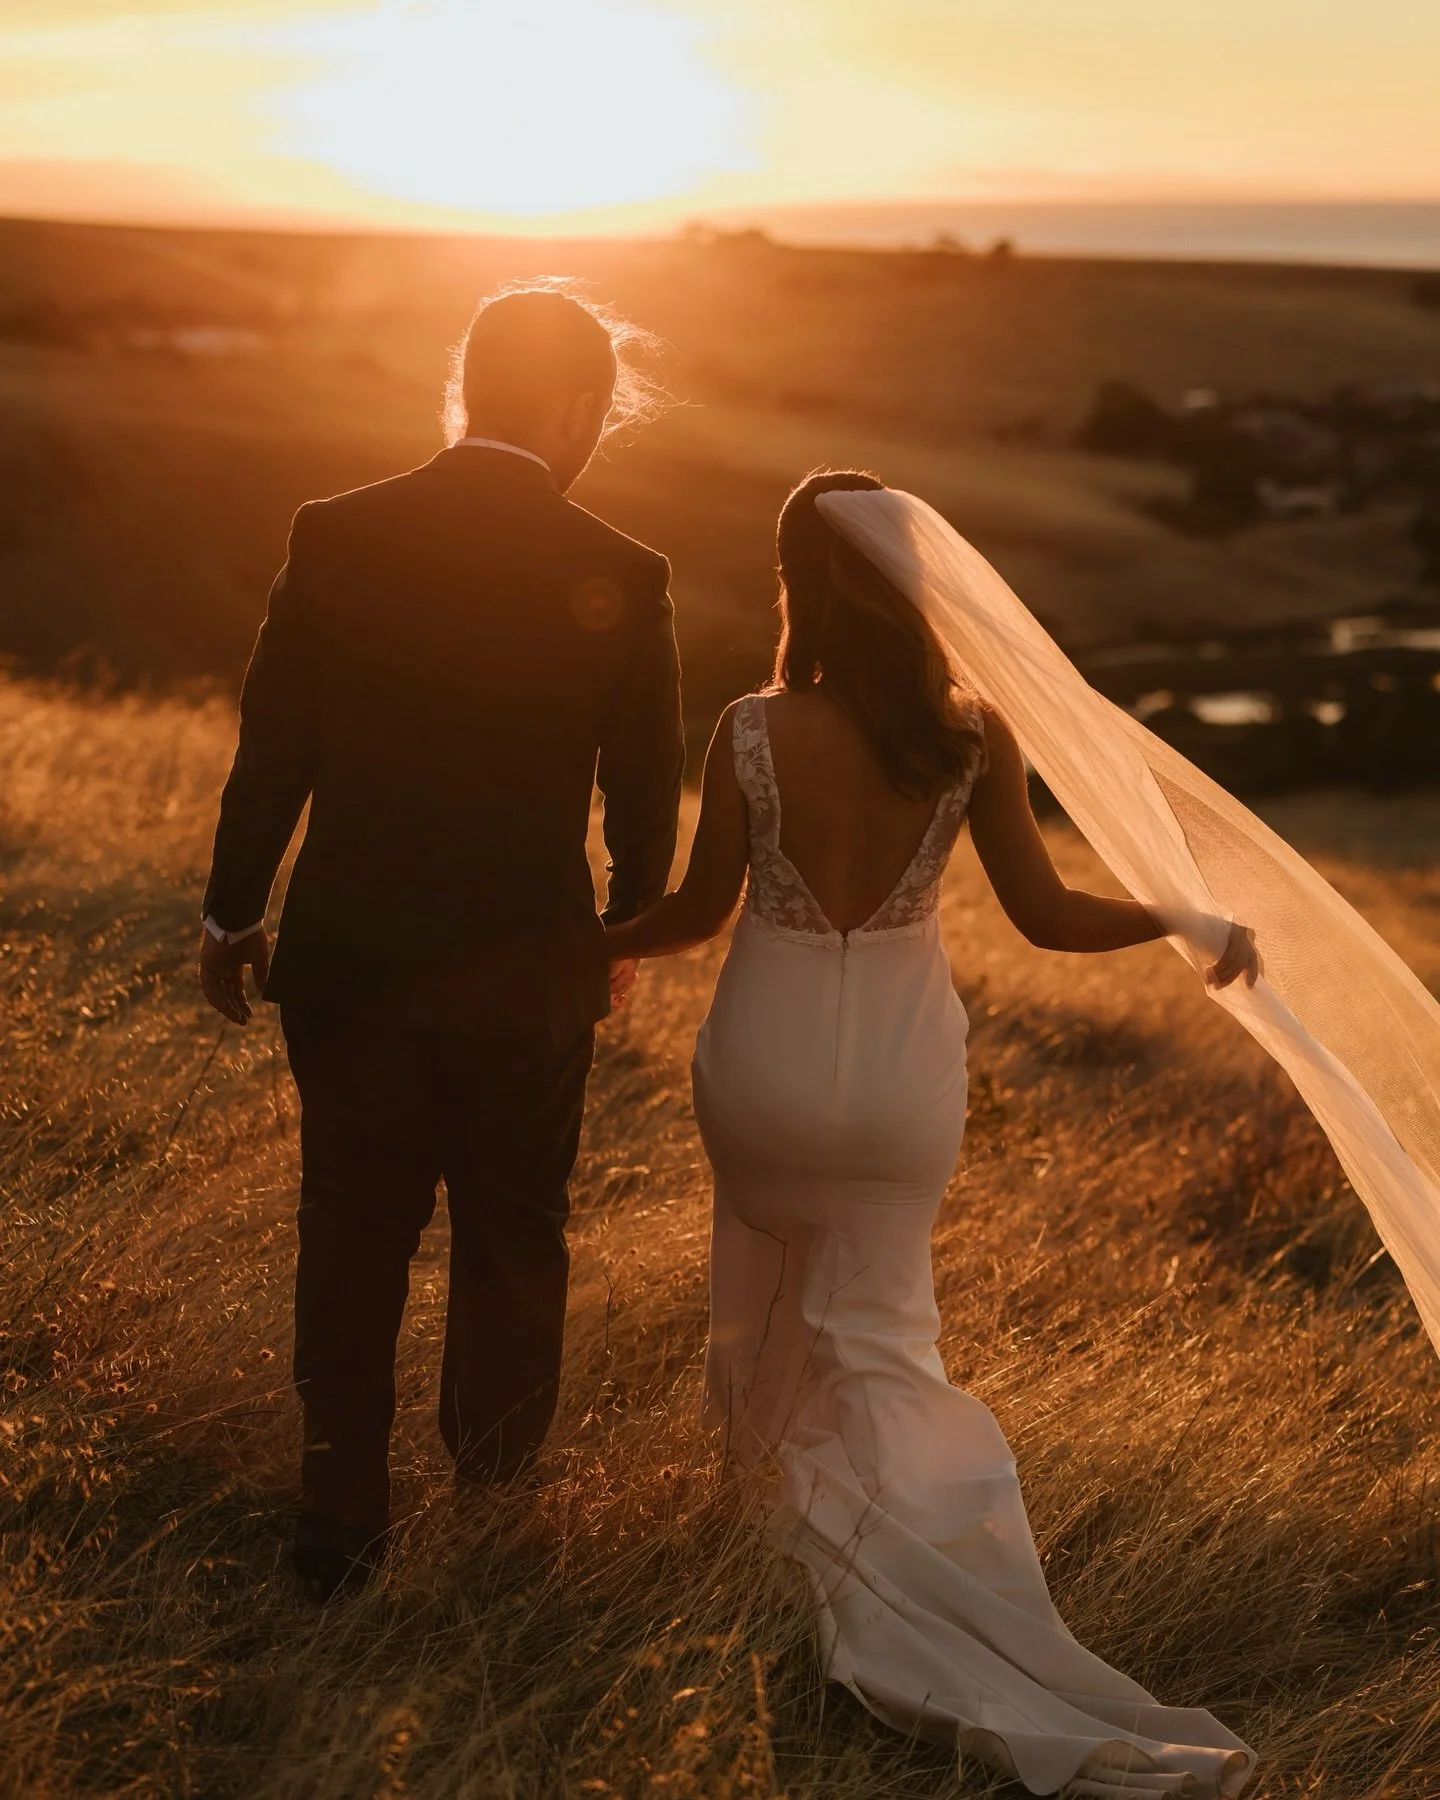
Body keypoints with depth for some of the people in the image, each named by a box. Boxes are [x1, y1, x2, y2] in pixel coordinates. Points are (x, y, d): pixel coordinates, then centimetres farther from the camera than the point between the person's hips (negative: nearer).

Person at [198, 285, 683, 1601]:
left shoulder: (337, 537, -9)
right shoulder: (619, 576, -12)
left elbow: (272, 749, -3)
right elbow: (649, 788, -3)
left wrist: (234, 915, 11)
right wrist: (624, 933, 15)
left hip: (348, 953, 1)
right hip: (526, 969, -1)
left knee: (352, 1232, 15)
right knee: (512, 1225, 21)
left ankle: (344, 1515, 20)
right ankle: (496, 1445, 42)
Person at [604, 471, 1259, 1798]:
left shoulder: (752, 733, -17)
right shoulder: (973, 736, -14)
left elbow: (700, 909, -7)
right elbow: (1045, 914, -9)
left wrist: (592, 946, 14)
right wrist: (1194, 921, 8)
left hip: (768, 1067, -1)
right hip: (905, 1078, 1)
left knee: (768, 1243, 30)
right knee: (877, 1330, 13)